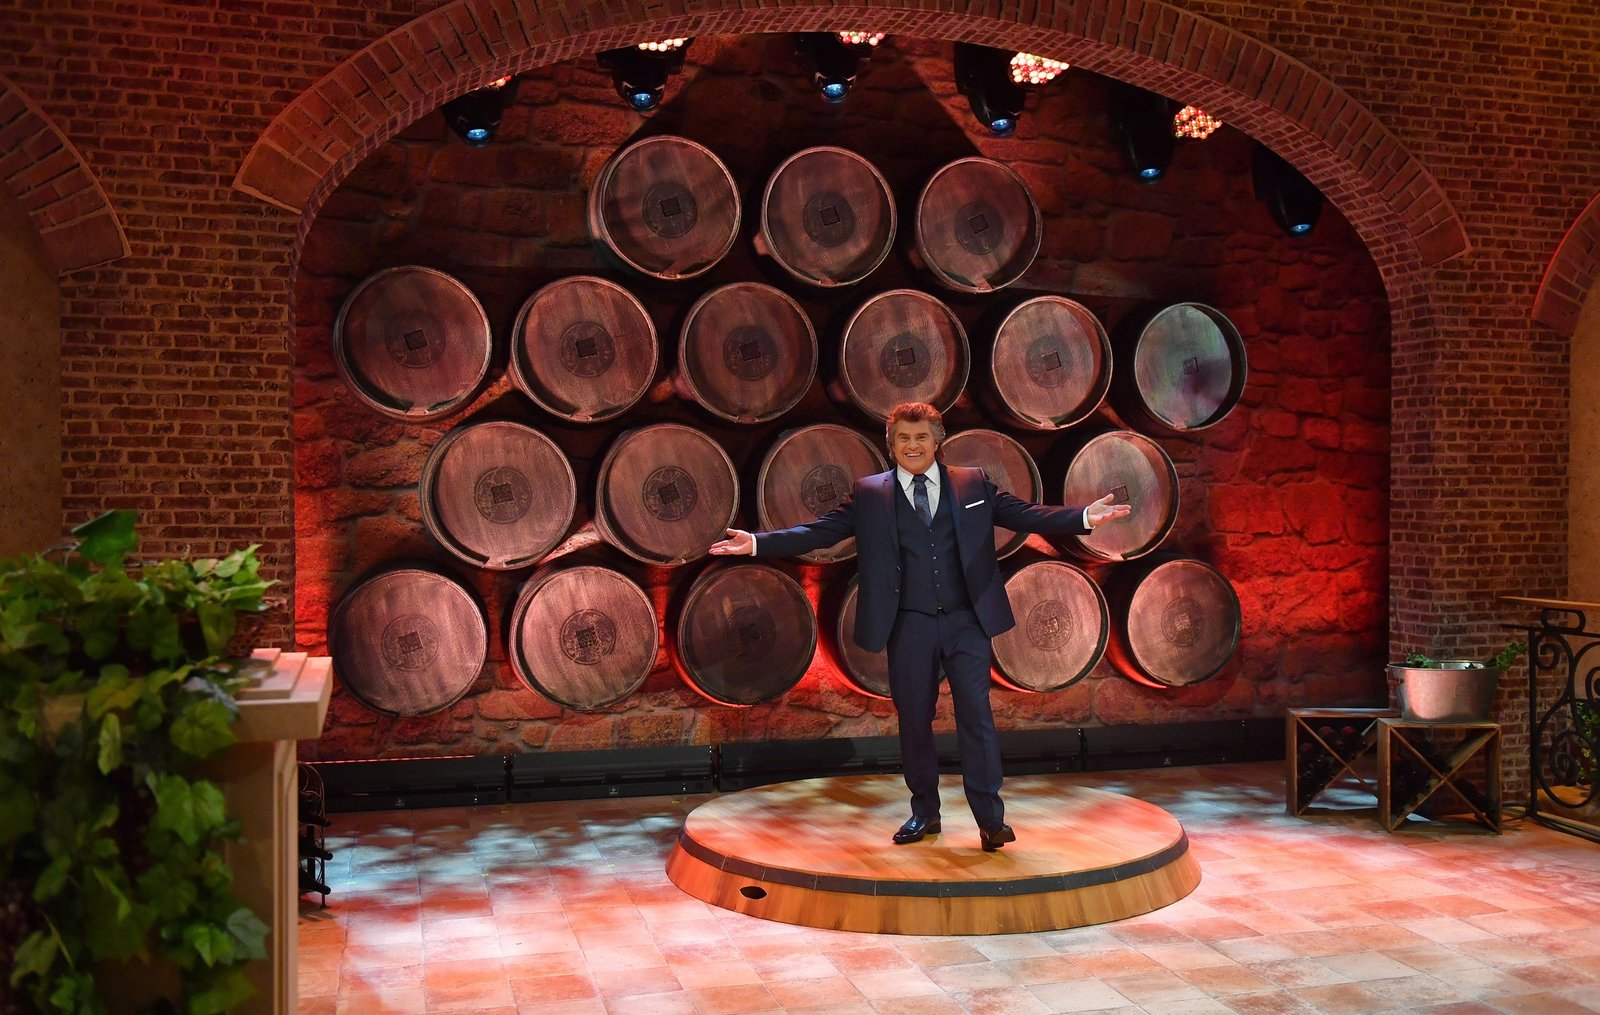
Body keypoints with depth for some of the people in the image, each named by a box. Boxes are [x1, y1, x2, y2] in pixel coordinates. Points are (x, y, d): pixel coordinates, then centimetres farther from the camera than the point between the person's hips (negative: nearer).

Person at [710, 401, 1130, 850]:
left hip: (966, 620, -1)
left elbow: (1029, 515, 2)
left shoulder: (974, 484, 6)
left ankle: (991, 818, 5)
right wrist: (755, 543, -12)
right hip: (908, 626, 1)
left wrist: (1085, 517, -12)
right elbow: (818, 532, -1)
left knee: (976, 714, -3)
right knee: (914, 720, 9)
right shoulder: (869, 494, 4)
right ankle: (924, 812, 24)